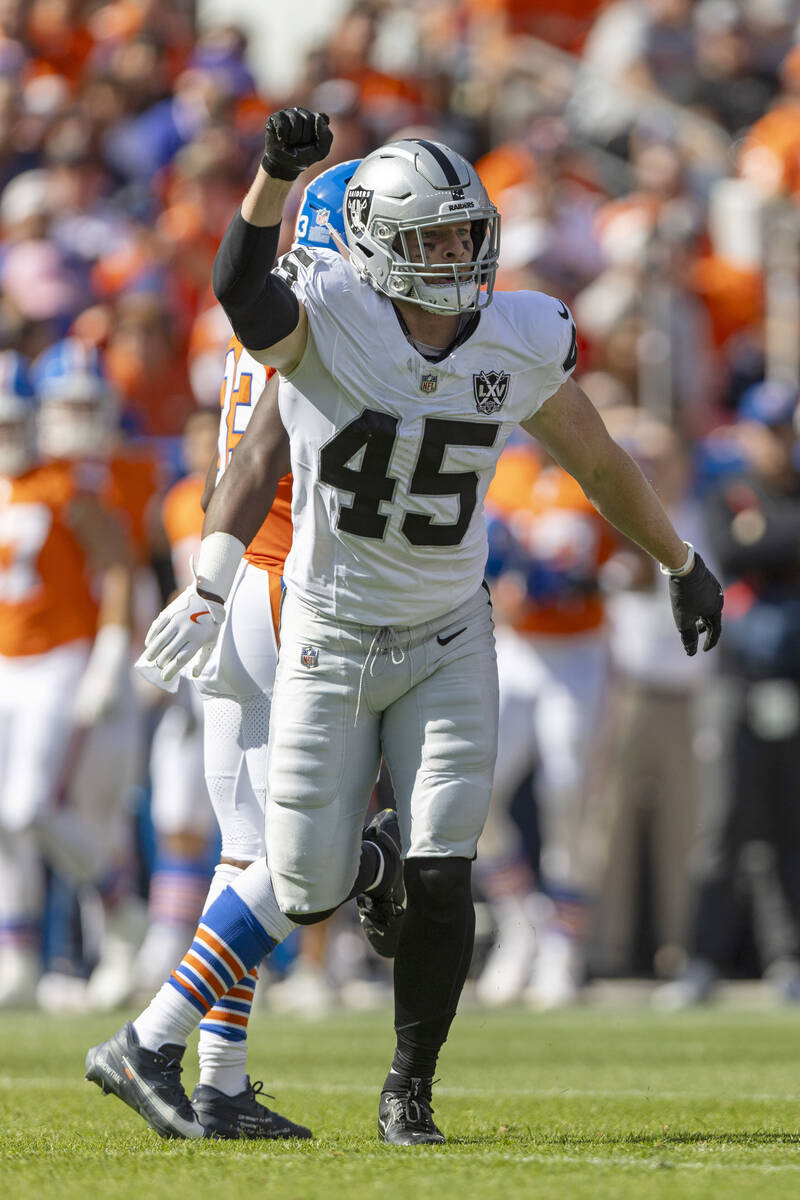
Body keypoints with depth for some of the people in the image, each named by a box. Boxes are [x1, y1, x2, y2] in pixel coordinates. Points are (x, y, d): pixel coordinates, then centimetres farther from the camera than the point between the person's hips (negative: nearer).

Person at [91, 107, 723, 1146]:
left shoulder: (523, 343, -6)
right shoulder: (329, 320, -17)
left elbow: (598, 461, 10)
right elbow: (242, 289, -40)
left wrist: (682, 564, 20)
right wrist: (277, 176, -58)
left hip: (448, 643, 3)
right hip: (330, 640, -2)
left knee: (440, 885, -7)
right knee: (308, 893, 3)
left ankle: (411, 1089, 13)